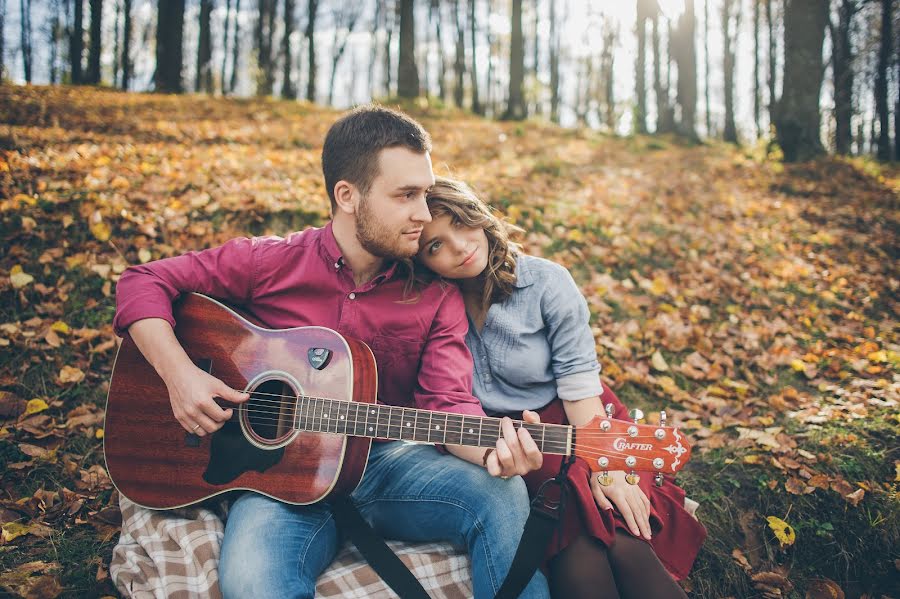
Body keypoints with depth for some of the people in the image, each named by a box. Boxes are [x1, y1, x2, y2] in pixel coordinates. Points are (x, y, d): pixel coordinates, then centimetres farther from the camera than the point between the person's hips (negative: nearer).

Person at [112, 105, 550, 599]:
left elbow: (448, 403, -8)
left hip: (386, 464, 2)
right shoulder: (270, 263, -4)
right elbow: (144, 283, 2)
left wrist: (494, 447, -31)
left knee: (504, 495, -26)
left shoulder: (436, 294, 0)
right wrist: (180, 374, -14)